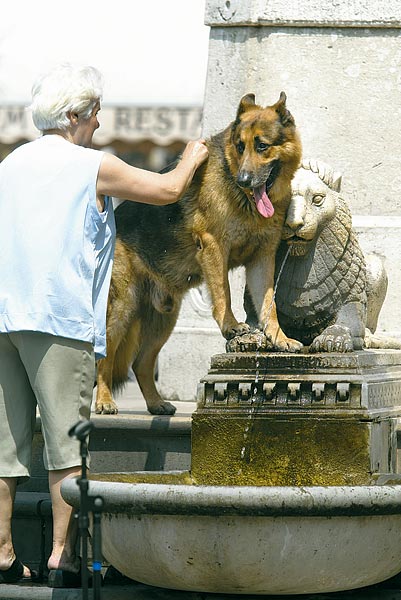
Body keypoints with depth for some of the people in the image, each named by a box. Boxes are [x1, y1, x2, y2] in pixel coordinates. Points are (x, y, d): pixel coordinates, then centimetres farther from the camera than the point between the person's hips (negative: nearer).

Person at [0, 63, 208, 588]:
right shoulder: (92, 166, -3)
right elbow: (169, 190, 3)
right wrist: (191, 158, 23)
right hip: (62, 317, -6)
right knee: (66, 438, -3)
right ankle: (63, 555, -4)